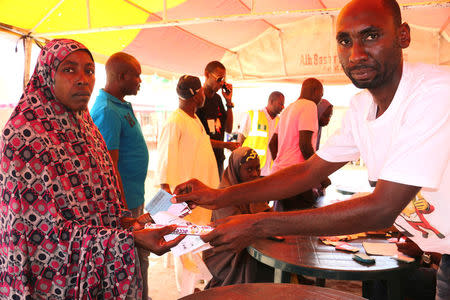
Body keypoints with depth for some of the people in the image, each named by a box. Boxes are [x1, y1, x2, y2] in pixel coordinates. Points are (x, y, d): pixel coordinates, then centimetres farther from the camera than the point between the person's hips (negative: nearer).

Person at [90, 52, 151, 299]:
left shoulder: (122, 105, 10)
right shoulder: (107, 111, -20)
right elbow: (109, 168, -23)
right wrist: (123, 211, -22)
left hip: (135, 197, 9)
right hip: (124, 203, -9)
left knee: (141, 257, 21)